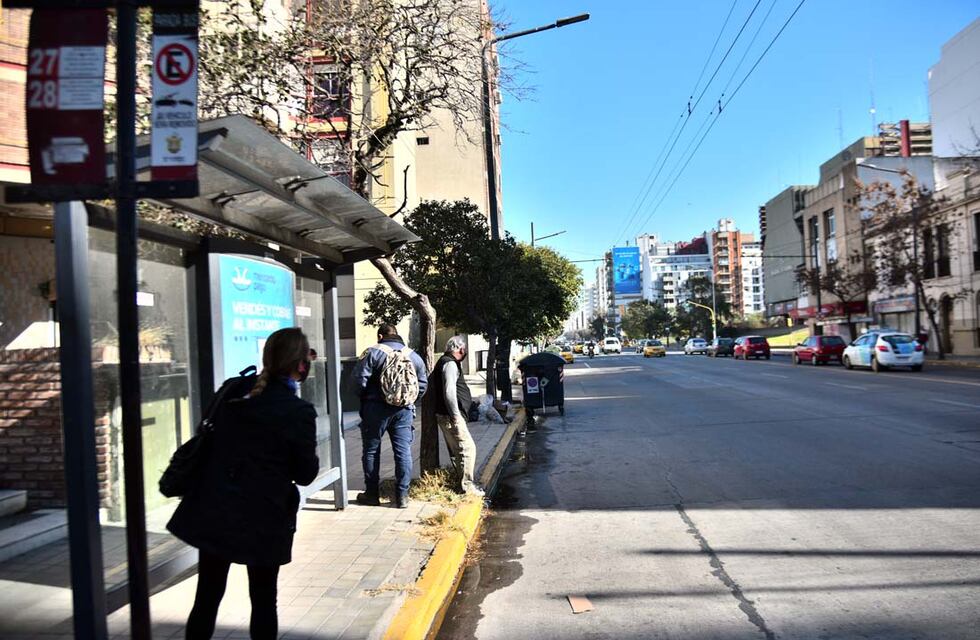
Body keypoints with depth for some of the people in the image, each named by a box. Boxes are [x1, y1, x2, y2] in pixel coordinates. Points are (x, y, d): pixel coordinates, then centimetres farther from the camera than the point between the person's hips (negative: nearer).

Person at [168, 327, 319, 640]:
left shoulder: (233, 395, 1)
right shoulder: (298, 412, -15)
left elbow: (211, 438, 12)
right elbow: (306, 474, -9)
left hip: (213, 514, 5)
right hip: (263, 520, -4)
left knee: (207, 598, 14)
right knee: (263, 600, 13)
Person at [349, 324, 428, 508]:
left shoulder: (372, 352, -5)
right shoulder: (413, 356, 9)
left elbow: (358, 378, -10)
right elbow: (423, 383, 11)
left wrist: (364, 396, 7)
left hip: (376, 409, -3)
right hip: (404, 410, 3)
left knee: (371, 451, 9)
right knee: (403, 452, 6)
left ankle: (372, 494, 15)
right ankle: (402, 496, 7)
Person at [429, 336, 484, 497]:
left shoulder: (448, 362, 19)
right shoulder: (450, 364, -14)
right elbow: (449, 392, -23)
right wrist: (456, 417, -21)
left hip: (450, 416, 11)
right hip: (451, 416, -11)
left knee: (456, 450, 15)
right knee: (468, 447, -9)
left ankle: (463, 483, 23)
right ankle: (467, 486, -6)